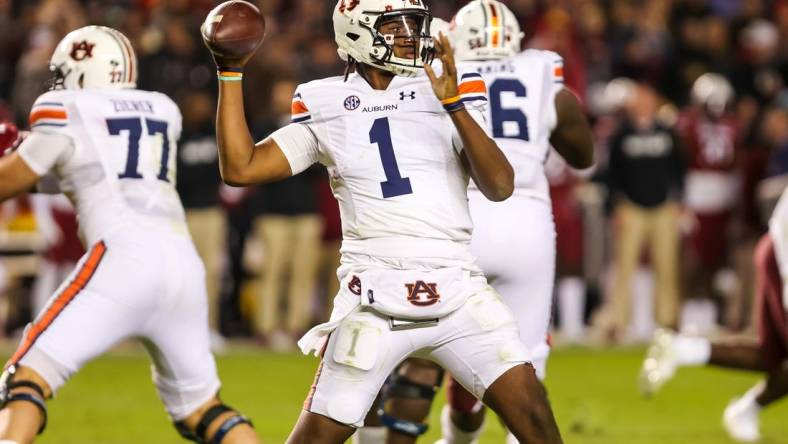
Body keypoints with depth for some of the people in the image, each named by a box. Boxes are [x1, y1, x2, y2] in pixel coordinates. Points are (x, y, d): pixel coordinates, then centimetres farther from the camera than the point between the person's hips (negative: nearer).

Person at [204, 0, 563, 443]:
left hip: (457, 291, 0)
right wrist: (231, 74, 2)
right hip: (375, 300, 0)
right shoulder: (327, 108, 7)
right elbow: (240, 168, 5)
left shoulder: (448, 94, 4)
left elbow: (500, 187, -7)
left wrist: (454, 105, -18)